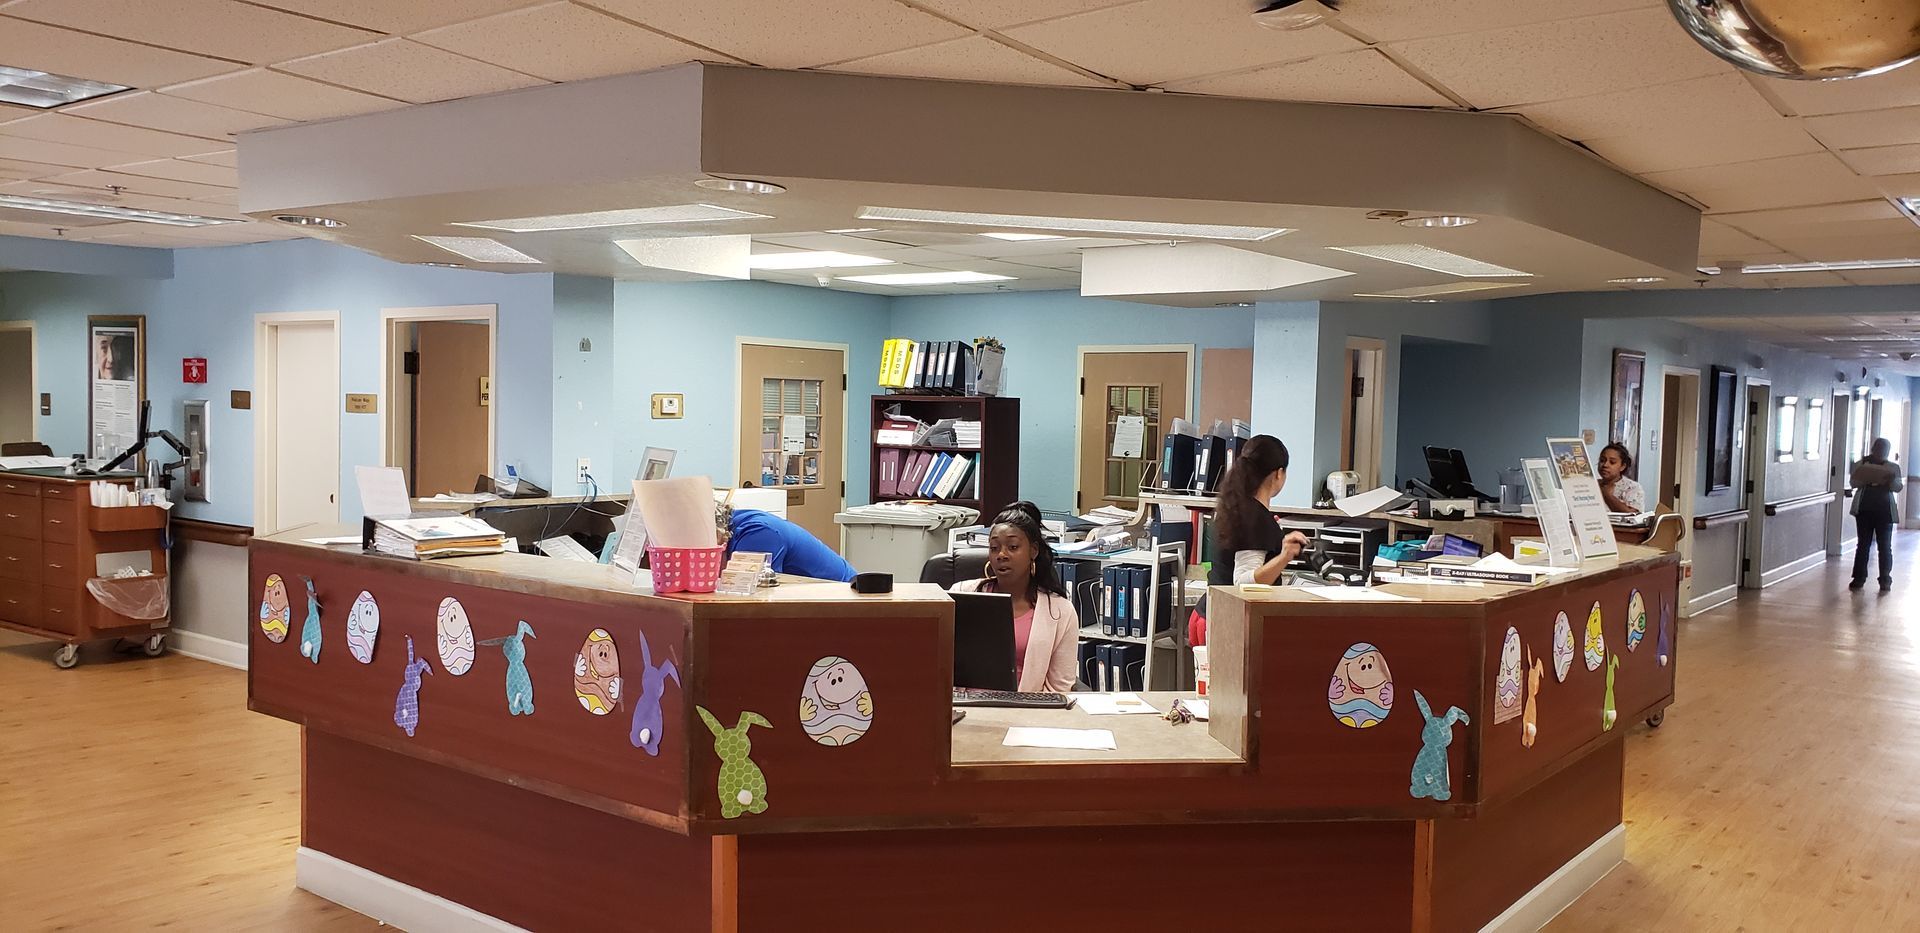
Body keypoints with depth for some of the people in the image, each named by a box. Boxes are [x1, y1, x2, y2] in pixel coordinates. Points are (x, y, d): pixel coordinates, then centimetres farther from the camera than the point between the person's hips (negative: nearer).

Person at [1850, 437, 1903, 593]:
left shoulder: (1893, 467, 6)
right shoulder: (1862, 464, 6)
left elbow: (1898, 487, -2)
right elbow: (1853, 482, -1)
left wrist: (1890, 480, -23)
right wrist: (1865, 478, -22)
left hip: (1884, 511, 0)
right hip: (1864, 510, 0)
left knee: (1885, 546, 0)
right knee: (1863, 544, 4)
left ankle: (1885, 580, 5)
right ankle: (1859, 578, 9)